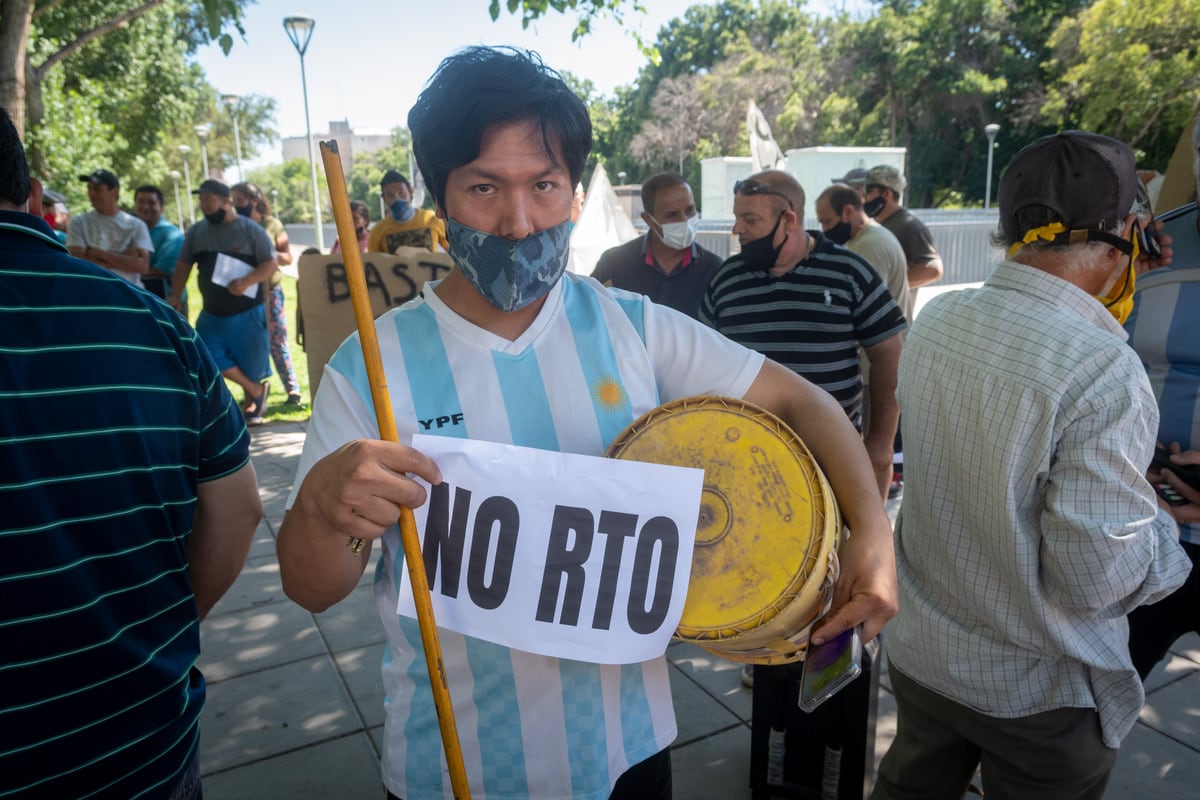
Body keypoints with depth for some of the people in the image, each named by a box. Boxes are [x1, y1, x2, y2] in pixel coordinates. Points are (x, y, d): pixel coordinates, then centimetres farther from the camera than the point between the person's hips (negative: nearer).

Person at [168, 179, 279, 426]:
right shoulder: (196, 231, 6)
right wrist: (175, 296, -1)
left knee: (250, 361, 5)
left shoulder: (250, 229, -7)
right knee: (209, 355, -12)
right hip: (212, 313, 4)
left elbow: (270, 263, -11)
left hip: (247, 313, -4)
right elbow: (183, 265, 11)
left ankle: (251, 404, 32)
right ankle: (257, 391, 8)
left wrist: (247, 281, -27)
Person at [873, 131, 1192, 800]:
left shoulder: (935, 322, -7)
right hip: (1041, 693, -5)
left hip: (921, 655, 5)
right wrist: (1166, 524, -5)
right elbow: (1096, 574, -24)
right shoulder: (1103, 370, -28)